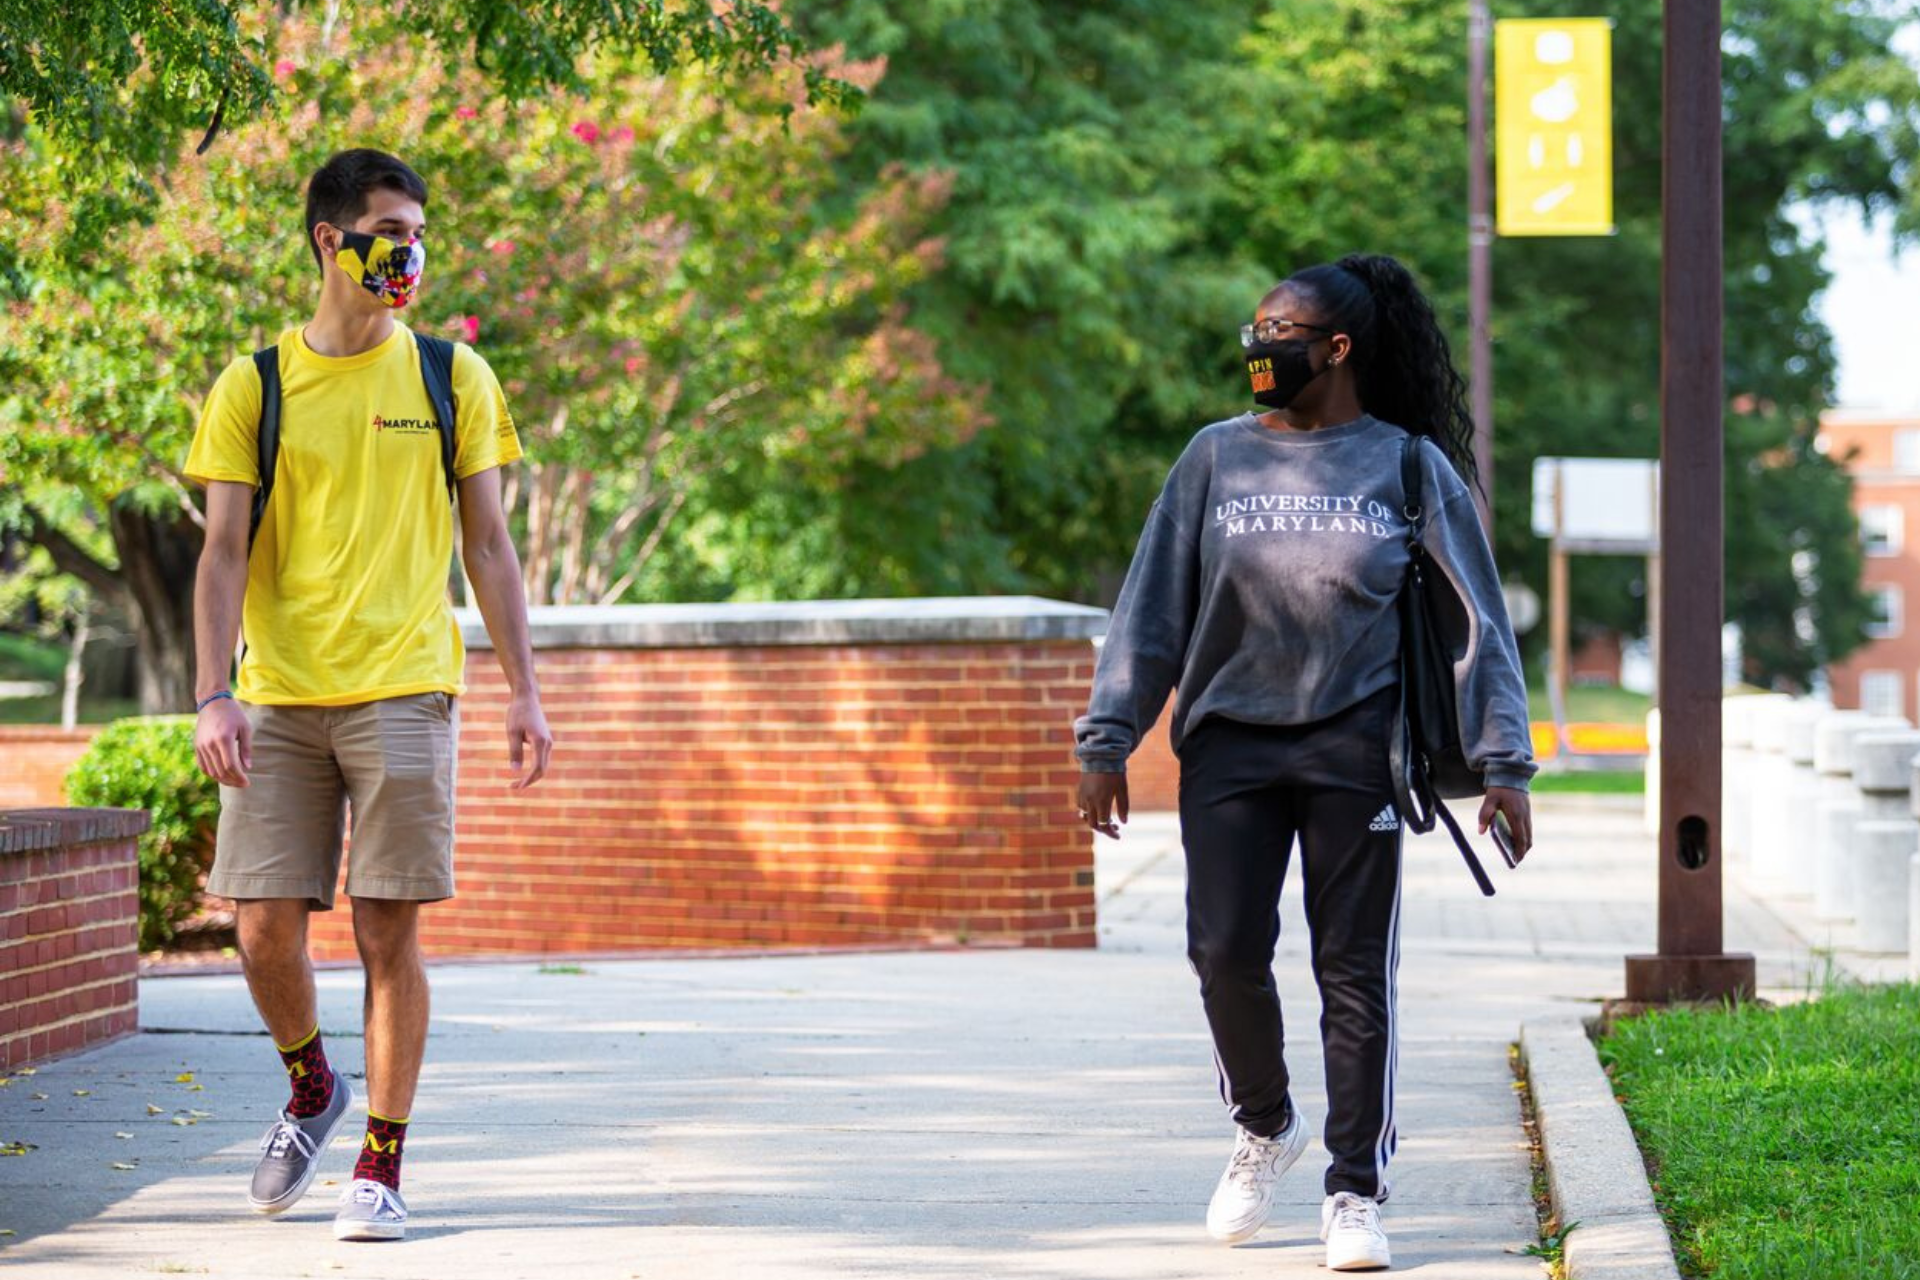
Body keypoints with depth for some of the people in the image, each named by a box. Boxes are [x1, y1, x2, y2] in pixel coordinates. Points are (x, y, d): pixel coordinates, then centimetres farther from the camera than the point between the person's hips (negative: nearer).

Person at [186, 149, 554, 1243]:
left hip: (404, 690, -1)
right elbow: (225, 553, 3)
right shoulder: (253, 389, 6)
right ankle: (314, 1089, 26)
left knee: (390, 930, -5)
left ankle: (383, 1162, 5)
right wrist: (213, 693, -9)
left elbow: (488, 544, 10)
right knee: (266, 927, -2)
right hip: (278, 699, 1)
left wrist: (526, 692, 3)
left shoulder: (452, 378, 8)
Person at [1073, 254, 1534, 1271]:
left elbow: (1477, 619, 4)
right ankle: (1263, 1125, 22)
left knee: (1355, 968, -1)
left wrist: (1503, 765, -1)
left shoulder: (1409, 468, 3)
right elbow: (1152, 608, 10)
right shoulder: (1215, 459, 8)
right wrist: (1107, 740, 5)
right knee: (1226, 950, -6)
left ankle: (1356, 1194, 7)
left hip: (1354, 747, -2)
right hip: (1230, 742, 2)